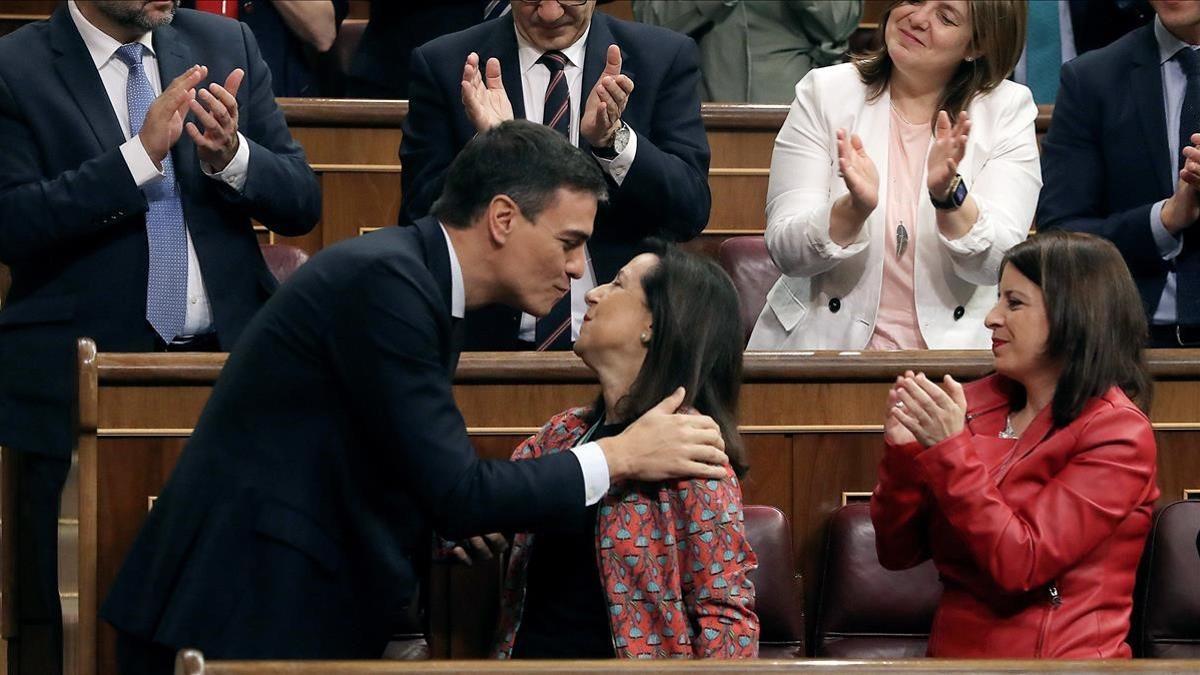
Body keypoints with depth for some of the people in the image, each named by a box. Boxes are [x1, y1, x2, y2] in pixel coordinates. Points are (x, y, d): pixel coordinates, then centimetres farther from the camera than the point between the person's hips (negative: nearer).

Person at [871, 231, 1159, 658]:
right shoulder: (979, 402, 9)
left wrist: (950, 450, -17)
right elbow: (898, 553, 10)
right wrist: (903, 451, -4)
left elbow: (1019, 564, -14)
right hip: (952, 655, 5)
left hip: (1056, 661, -5)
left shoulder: (1117, 434, -5)